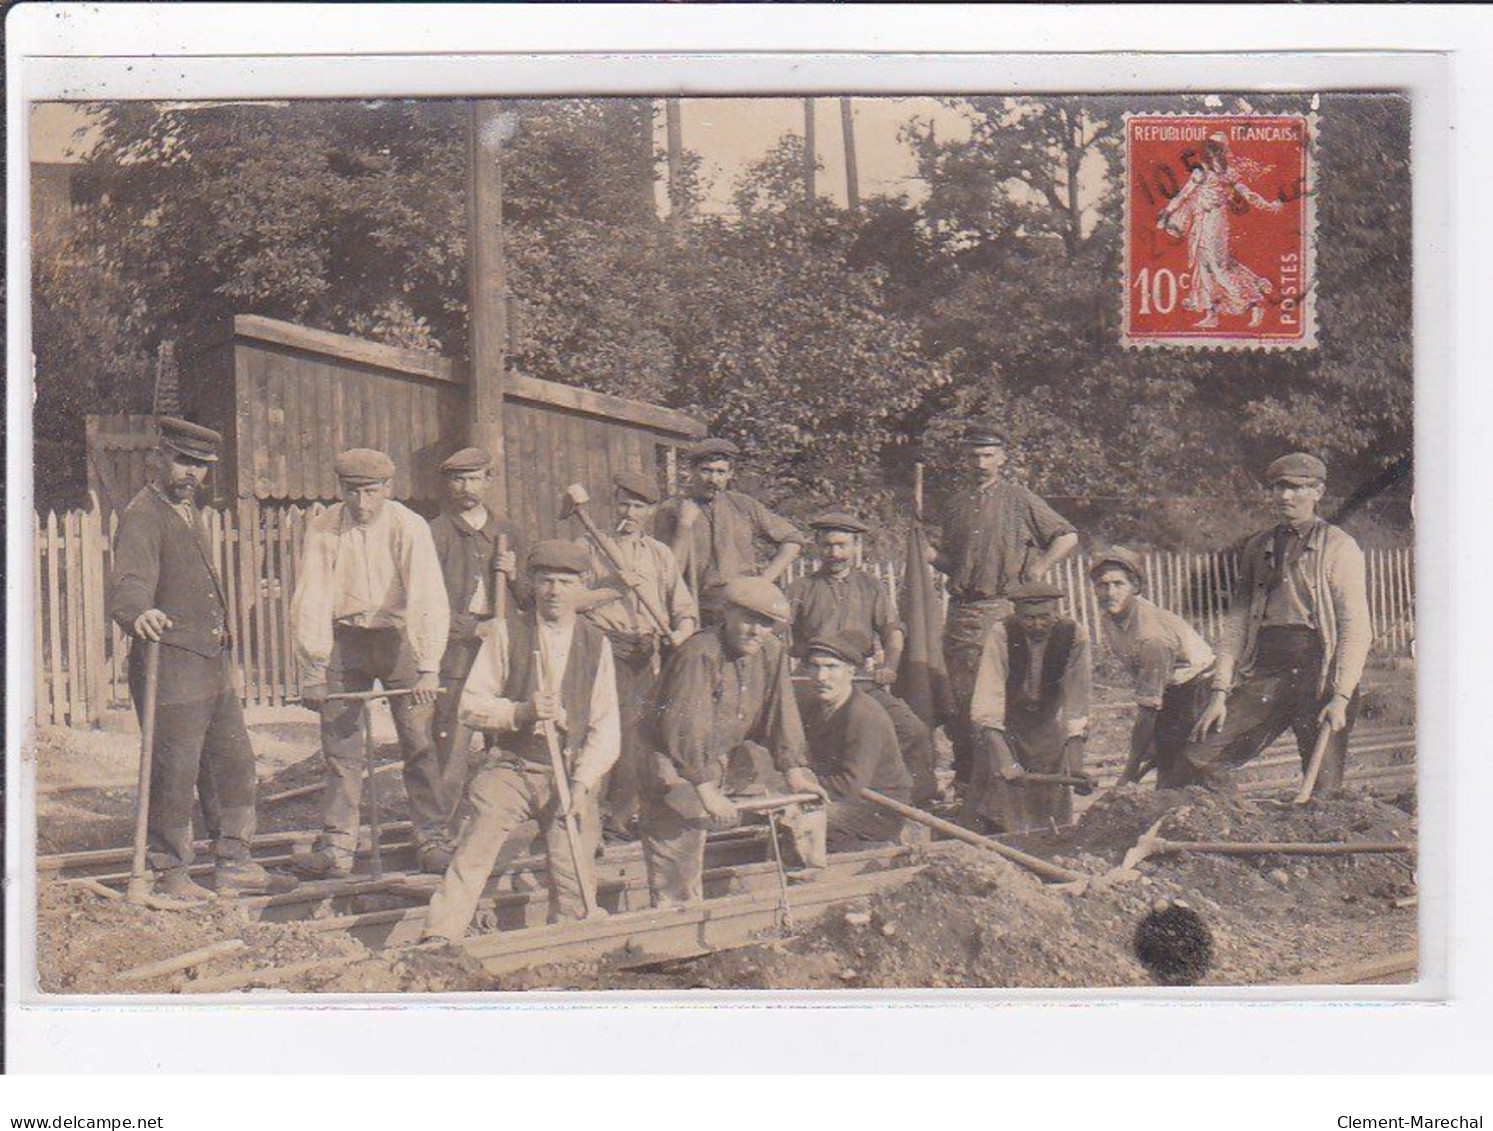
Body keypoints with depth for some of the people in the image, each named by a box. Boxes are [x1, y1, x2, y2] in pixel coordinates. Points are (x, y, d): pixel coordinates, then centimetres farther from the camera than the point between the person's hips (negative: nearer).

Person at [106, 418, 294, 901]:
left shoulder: (189, 511, 17)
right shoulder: (143, 516, -13)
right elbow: (128, 582, -29)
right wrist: (140, 614, -51)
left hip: (215, 665, 9)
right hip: (170, 667, -9)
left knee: (233, 764, 13)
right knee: (173, 775, -2)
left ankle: (234, 866, 23)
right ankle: (169, 876, 9)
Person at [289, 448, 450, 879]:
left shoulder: (408, 527, -13)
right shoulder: (322, 529, -8)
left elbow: (427, 599, -20)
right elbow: (311, 602, -6)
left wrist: (428, 668, -29)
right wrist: (312, 672, -11)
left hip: (398, 636, -1)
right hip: (344, 638, 2)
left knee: (420, 743, -1)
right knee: (340, 746, 0)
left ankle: (433, 838, 12)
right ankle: (336, 849, 3)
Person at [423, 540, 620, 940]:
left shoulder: (596, 645, 7)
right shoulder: (506, 634, 3)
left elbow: (606, 729, 4)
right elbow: (471, 706, 0)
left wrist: (582, 782, -10)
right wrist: (522, 711, -17)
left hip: (573, 775, 1)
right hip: (511, 768, -1)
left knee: (574, 875, -8)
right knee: (474, 849, -19)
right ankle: (437, 942, -18)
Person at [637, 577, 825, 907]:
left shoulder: (772, 653, -2)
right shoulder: (699, 655, -24)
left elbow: (780, 715, 4)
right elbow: (686, 729, -28)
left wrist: (794, 772, -1)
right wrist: (706, 790, -31)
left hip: (718, 760, 7)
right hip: (673, 760, -7)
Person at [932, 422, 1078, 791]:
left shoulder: (1018, 499, 2)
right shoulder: (958, 505, 17)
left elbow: (1067, 536, 1)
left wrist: (1037, 570, -4)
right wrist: (929, 555, 6)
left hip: (1001, 610, -5)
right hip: (961, 609, 5)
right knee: (960, 694, 5)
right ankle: (965, 772, 12)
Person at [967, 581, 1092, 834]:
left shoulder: (1074, 636, -22)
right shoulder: (1001, 634, -29)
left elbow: (1076, 700, -20)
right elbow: (988, 701, -34)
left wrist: (1076, 764, -26)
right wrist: (1003, 759, -43)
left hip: (1047, 723, 2)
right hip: (1005, 724, -2)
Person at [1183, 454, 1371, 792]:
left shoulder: (1338, 546, 3)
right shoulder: (1257, 548, 17)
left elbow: (1356, 628, -4)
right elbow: (1236, 622, 13)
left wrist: (1341, 697, -14)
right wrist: (1220, 692, 4)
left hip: (1317, 671, -4)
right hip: (1264, 672, 4)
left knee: (1324, 785, -6)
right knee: (1200, 757, -6)